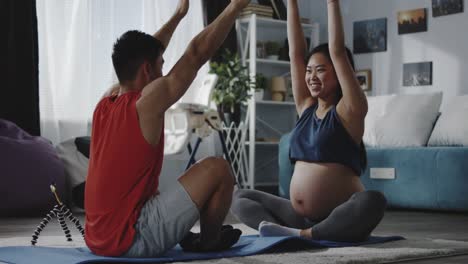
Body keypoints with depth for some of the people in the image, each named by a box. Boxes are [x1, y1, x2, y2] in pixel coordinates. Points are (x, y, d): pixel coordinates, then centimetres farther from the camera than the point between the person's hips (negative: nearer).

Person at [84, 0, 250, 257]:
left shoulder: (104, 103, 10)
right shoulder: (147, 102, -13)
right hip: (132, 240, -9)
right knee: (217, 168, -5)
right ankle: (209, 242, 15)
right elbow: (197, 53, -7)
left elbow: (142, 55, 24)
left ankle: (185, 237, 27)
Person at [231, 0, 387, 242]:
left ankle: (304, 235, -26)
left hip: (340, 220, -6)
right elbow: (295, 52, 7)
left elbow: (337, 52, -11)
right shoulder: (306, 107, 11)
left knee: (372, 201, -38)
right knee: (239, 197, 5)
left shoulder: (349, 111, -4)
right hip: (299, 216, 7)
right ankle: (282, 231, -20)